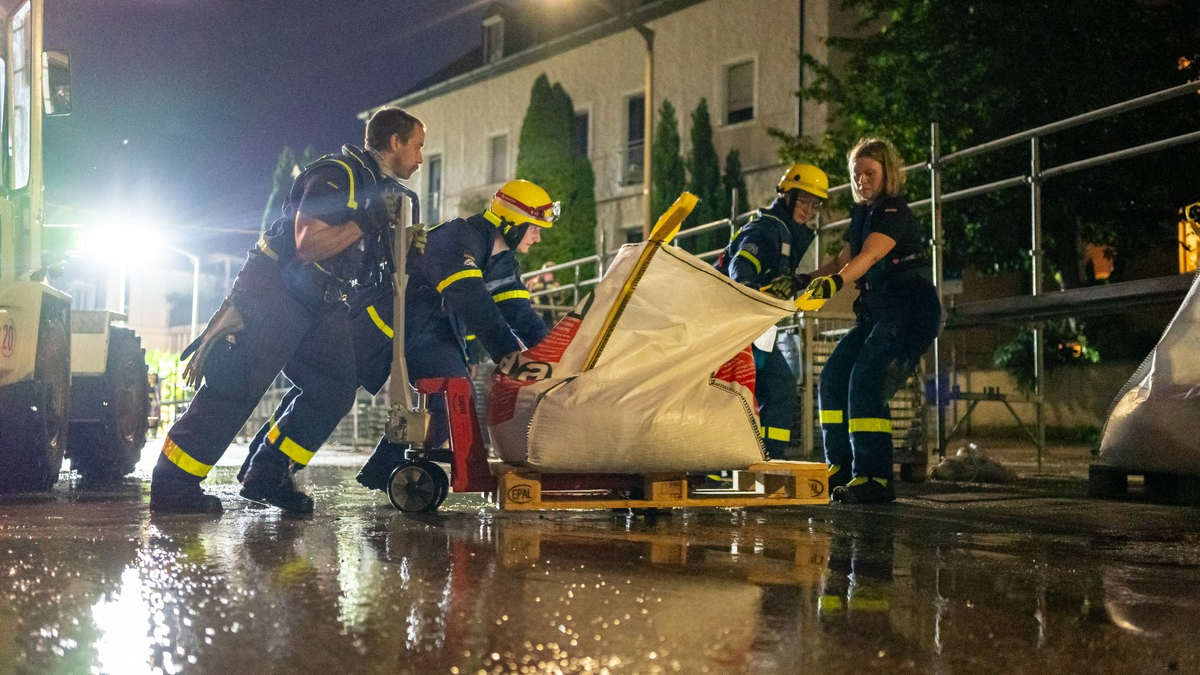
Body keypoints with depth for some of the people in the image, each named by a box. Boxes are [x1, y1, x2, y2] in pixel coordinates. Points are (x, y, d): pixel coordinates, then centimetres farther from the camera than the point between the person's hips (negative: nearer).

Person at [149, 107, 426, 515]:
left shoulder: (377, 188, 15)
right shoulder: (336, 175, -16)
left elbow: (363, 256, 19)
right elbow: (308, 244, -25)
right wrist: (364, 223, -22)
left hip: (318, 302, 10)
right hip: (274, 293, -10)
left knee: (335, 390, 1)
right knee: (235, 389, -11)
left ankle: (266, 477, 9)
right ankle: (171, 487, -4)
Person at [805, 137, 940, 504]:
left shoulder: (894, 211, -12)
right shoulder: (861, 214, 16)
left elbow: (869, 255, -29)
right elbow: (842, 260, 18)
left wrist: (836, 281, -46)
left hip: (911, 312, -9)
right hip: (877, 315, 9)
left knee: (867, 382, -22)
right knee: (833, 379, 3)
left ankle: (875, 477, -20)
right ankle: (842, 468, 11)